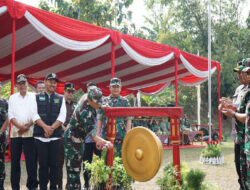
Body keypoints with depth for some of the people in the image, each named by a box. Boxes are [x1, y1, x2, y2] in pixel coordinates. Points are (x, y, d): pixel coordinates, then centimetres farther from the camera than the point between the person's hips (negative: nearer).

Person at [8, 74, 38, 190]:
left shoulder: (33, 97, 8)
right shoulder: (12, 98, 13)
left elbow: (35, 114, 0)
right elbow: (10, 115, 3)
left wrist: (27, 126, -12)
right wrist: (20, 126, -11)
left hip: (29, 133, -2)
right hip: (15, 133, 2)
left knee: (31, 161, -2)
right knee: (15, 160, 5)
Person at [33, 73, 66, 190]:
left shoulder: (60, 99, 12)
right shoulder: (37, 97, 9)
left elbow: (62, 116, 1)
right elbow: (34, 114, -1)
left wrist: (52, 128, -12)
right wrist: (45, 127, -14)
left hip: (55, 136, 1)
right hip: (40, 136, -1)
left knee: (54, 164, 4)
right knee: (43, 164, 2)